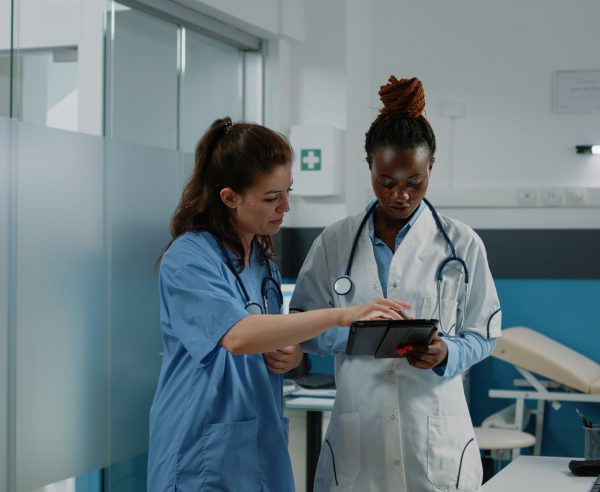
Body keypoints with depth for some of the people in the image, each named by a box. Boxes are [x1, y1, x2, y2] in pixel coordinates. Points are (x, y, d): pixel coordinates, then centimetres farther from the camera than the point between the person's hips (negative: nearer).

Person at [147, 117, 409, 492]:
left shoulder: (263, 259, 10)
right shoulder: (188, 259, -15)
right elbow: (238, 336, -31)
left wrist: (291, 356, -2)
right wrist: (342, 315, -35)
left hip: (263, 449, 7)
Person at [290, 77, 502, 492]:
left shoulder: (462, 244, 0)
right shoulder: (334, 243, 3)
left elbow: (484, 336, 4)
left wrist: (446, 353, -17)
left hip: (437, 436, -1)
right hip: (356, 432, 1)